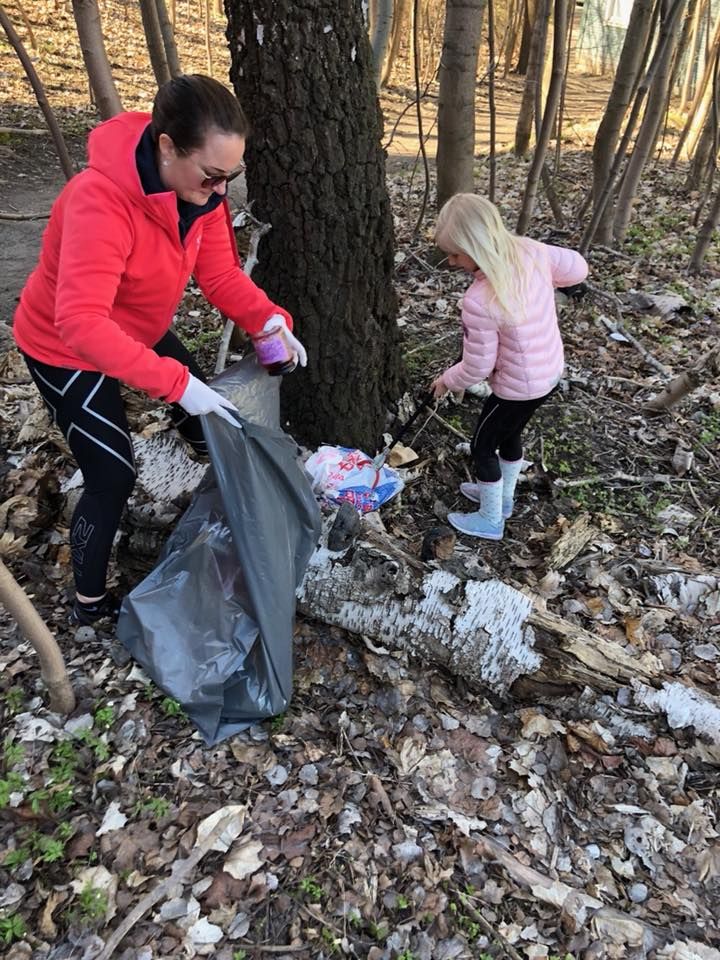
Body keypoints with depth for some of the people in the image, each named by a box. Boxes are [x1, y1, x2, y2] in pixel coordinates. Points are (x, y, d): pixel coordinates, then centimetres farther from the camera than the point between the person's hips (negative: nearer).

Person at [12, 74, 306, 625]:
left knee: (212, 425, 17)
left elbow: (220, 272, -9)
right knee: (113, 474, -3)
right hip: (65, 349, -7)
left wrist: (268, 318, -27)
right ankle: (89, 602, 20)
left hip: (141, 331, 8)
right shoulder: (100, 200, -38)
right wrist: (177, 382, -50)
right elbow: (81, 324, -45)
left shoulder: (198, 187, -14)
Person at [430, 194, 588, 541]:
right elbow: (578, 268, 5)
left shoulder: (480, 301, -34)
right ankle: (502, 497, 52)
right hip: (550, 370, 8)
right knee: (509, 434, 28)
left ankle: (491, 520, 34)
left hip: (520, 387, -8)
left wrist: (447, 380, -2)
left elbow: (477, 367, -22)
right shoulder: (531, 250, -14)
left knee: (482, 446, 15)